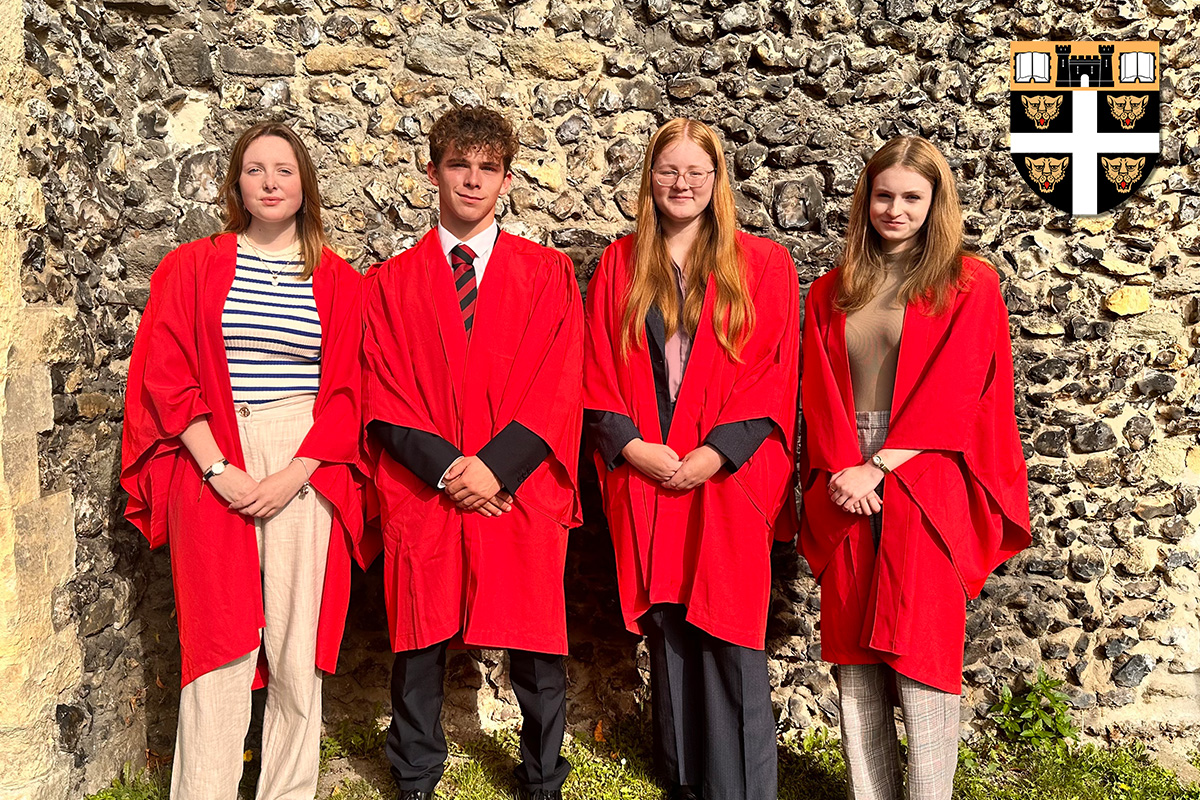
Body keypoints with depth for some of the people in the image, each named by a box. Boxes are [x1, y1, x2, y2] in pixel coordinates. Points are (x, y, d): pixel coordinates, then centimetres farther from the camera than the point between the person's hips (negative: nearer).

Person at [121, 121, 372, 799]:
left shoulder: (339, 282, 9)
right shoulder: (193, 268, 9)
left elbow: (347, 391, 3)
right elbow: (167, 376, 2)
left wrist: (292, 475, -9)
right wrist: (219, 469, -9)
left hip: (307, 471, 1)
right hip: (213, 469, 0)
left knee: (296, 645, 2)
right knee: (222, 645, -1)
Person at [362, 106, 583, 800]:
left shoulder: (548, 274, 7)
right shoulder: (391, 283, 9)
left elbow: (560, 387, -1)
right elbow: (383, 398, 2)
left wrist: (496, 466, -12)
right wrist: (444, 465, -12)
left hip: (523, 495, 0)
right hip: (423, 493, 1)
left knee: (537, 650, 6)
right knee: (420, 647, 9)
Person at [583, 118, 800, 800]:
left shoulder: (763, 264, 4)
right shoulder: (619, 265, 11)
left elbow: (775, 373, -2)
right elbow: (598, 372, 8)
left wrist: (715, 452, -13)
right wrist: (630, 444, -8)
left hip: (731, 475, -2)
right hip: (646, 473, 3)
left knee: (730, 637, -2)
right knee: (667, 630, 10)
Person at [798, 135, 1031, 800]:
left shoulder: (969, 285, 3)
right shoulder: (832, 292, 14)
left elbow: (952, 393, -6)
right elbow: (819, 393, 7)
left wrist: (878, 467, -13)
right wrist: (841, 470, -9)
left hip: (924, 489, -3)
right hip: (848, 490, 4)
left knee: (921, 655, -4)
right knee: (854, 655, 6)